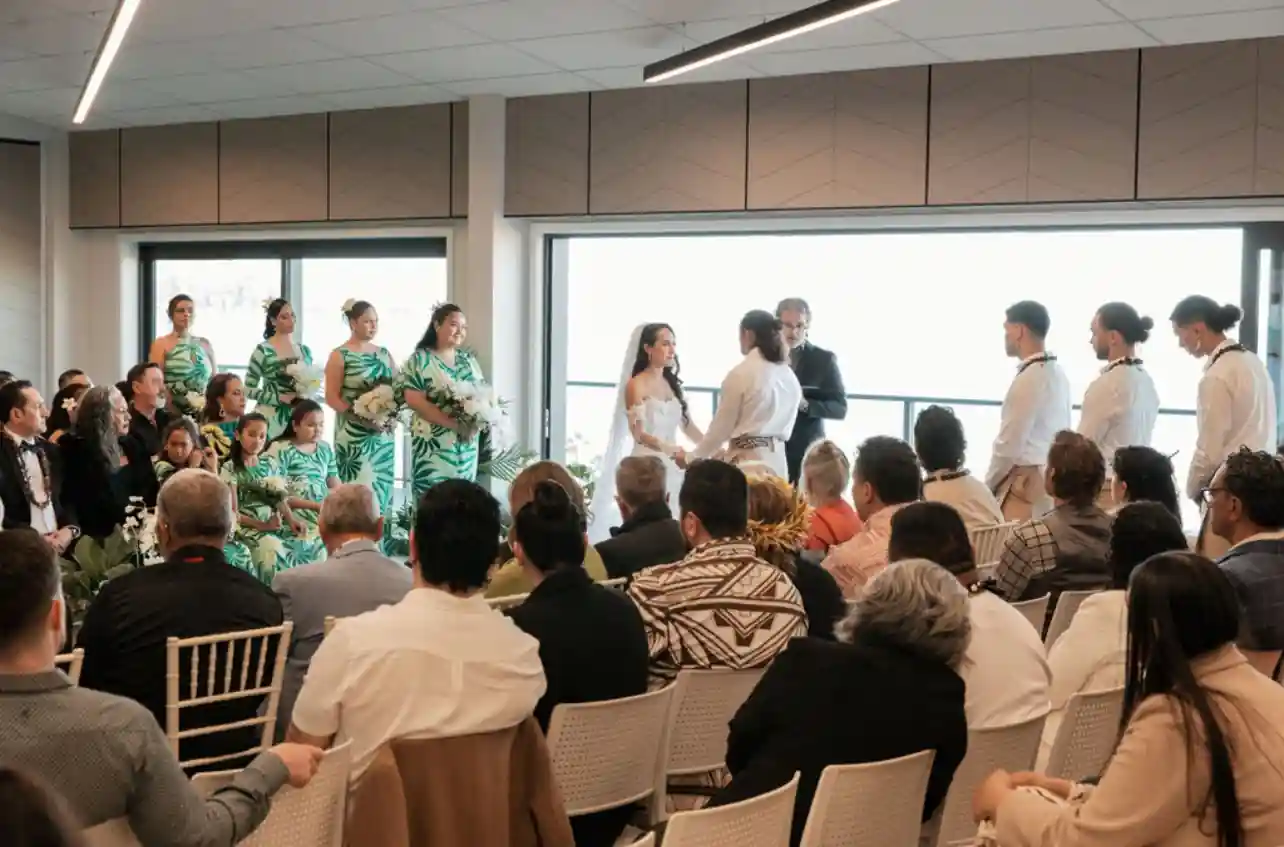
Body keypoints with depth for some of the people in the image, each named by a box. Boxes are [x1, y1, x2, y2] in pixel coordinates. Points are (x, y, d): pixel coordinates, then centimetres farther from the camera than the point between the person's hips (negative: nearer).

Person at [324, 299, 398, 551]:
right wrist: (364, 418, -17)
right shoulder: (340, 355, -3)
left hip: (384, 435, 6)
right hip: (354, 435, -6)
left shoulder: (384, 353, 13)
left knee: (383, 491, 6)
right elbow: (331, 397, -9)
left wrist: (393, 416, -4)